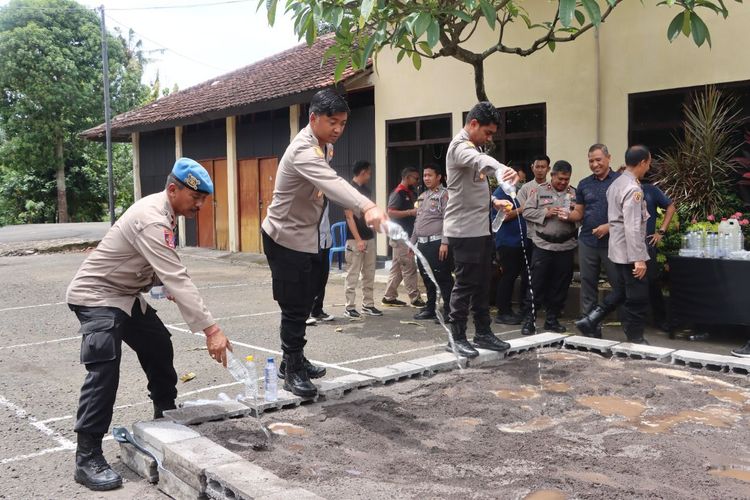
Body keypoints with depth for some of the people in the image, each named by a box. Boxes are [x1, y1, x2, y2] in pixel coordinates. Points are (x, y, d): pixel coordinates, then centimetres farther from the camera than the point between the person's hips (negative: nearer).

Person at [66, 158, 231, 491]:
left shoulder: (160, 210, 1)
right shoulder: (152, 220, -31)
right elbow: (178, 279, -39)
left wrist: (164, 286, 1)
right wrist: (210, 330, -42)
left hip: (126, 294, 10)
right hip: (96, 296, -10)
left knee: (159, 348, 15)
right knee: (104, 369, -23)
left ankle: (166, 416, 35)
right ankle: (87, 458, -17)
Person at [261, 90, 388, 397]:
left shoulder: (324, 145, 4)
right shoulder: (304, 151, -29)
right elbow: (333, 184, -48)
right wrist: (367, 208, -62)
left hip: (306, 236, 10)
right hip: (285, 238, -10)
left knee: (303, 306, 17)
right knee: (294, 308, -5)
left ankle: (294, 361, 31)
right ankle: (292, 372, 7)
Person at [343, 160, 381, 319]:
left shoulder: (366, 190, 14)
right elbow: (349, 217, -15)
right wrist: (358, 240, -19)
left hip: (369, 237, 8)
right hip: (355, 239, -8)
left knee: (369, 274, 11)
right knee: (352, 275, -4)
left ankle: (368, 304, 18)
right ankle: (350, 307, 2)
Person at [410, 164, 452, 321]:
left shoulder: (444, 194, -6)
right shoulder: (422, 196, 19)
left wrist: (444, 243, -21)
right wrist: (413, 241, 20)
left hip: (437, 243, -8)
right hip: (422, 243, 8)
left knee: (443, 278, -6)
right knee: (427, 278, 13)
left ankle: (448, 310, 0)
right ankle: (430, 308, 23)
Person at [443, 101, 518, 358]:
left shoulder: (473, 147, 18)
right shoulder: (460, 146, -14)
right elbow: (481, 160, -40)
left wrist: (493, 200, 13)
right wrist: (501, 171, -59)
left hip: (481, 229, 10)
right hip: (464, 230, -10)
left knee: (482, 284, 13)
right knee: (465, 284, -3)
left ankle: (483, 332, 22)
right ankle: (457, 337, 7)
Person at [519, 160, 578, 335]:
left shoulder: (575, 193, 8)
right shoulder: (539, 191, 3)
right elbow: (526, 212, -2)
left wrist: (570, 216, -15)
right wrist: (545, 213, -13)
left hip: (566, 246, 3)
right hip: (543, 244, -2)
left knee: (560, 285, 8)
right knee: (537, 283, 0)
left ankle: (552, 319, 20)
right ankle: (529, 319, 7)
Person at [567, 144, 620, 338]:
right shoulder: (584, 184, 12)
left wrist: (609, 226, -16)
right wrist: (568, 215, -8)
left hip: (612, 242, -4)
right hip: (587, 242, 4)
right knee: (588, 286, 7)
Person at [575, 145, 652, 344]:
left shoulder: (615, 184, 10)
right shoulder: (633, 189, -19)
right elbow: (632, 227, -24)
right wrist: (639, 259, -24)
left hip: (617, 250, 9)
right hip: (629, 251, -9)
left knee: (620, 292, 20)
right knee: (637, 298, 3)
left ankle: (590, 320, 15)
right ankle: (635, 339, 12)